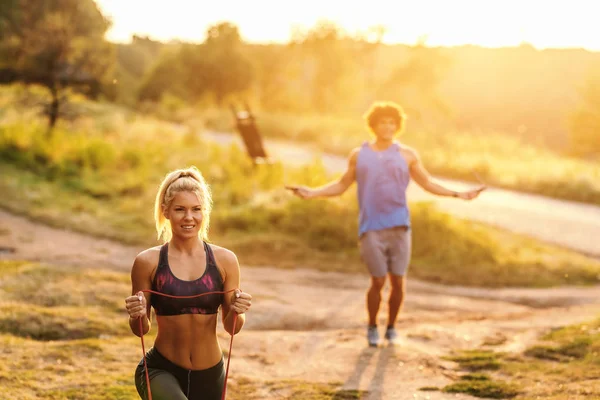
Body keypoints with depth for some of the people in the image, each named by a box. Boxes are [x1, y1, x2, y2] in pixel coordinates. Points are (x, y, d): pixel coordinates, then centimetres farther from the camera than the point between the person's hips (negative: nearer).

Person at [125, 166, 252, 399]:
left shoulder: (224, 260, -2)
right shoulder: (148, 262, -6)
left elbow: (231, 327, 5)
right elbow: (140, 330, 2)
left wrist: (237, 312, -16)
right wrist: (137, 316, -19)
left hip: (209, 375, 3)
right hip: (160, 370, -3)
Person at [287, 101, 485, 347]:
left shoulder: (407, 155, 9)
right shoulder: (359, 155, 10)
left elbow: (428, 184, 13)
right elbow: (341, 186, 16)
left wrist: (458, 195, 4)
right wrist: (312, 193, 4)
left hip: (399, 226, 1)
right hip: (371, 228, -1)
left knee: (398, 281, 0)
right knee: (378, 281, -5)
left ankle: (391, 327, 21)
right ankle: (372, 327, 18)